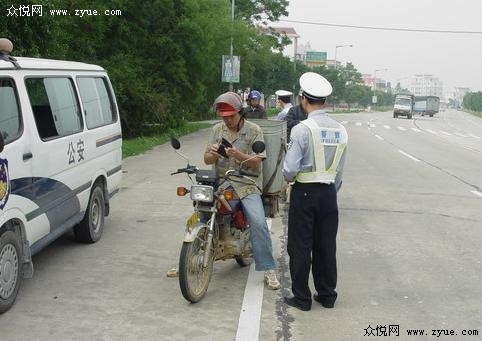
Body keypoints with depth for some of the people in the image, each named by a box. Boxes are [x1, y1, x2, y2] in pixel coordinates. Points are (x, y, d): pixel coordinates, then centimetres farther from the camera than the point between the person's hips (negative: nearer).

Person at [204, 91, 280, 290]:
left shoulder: (253, 130, 0)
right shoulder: (217, 130, 10)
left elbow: (257, 162, -6)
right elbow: (207, 160, 9)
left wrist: (239, 155, -25)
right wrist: (213, 154, -16)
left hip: (247, 185, -3)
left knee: (258, 222, -21)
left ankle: (268, 270, -12)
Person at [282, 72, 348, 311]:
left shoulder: (302, 129, -16)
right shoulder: (340, 130, 2)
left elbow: (290, 168, -18)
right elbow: (339, 170, 7)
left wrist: (288, 178, 3)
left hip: (304, 192, -5)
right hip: (329, 192, 5)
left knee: (300, 246, 6)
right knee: (326, 245, 14)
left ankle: (302, 297, 14)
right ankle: (327, 295, 24)